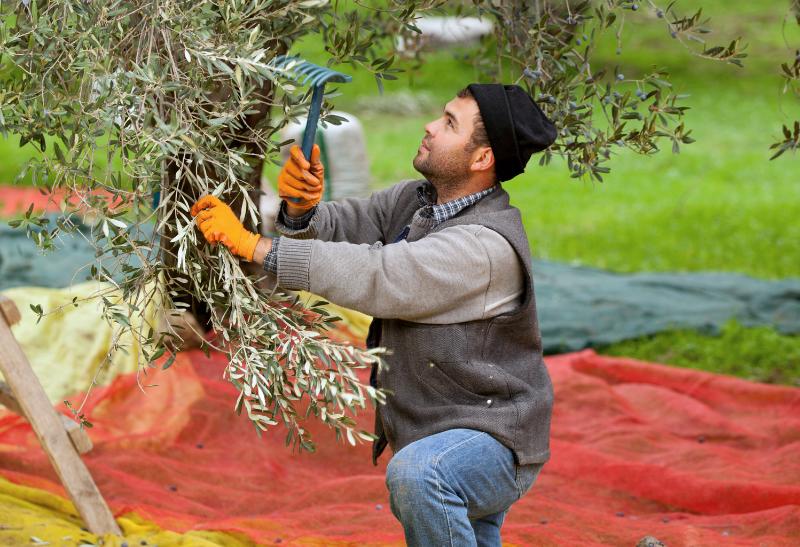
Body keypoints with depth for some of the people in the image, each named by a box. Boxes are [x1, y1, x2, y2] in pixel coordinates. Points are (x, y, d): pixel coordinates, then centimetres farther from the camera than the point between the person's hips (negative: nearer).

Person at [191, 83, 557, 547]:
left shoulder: (488, 248, -26)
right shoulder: (413, 201, 3)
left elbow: (374, 277, -32)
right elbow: (342, 227, -1)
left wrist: (251, 243, -30)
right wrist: (302, 209, -26)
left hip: (490, 441, -9)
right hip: (431, 441, 9)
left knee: (415, 474, -38)